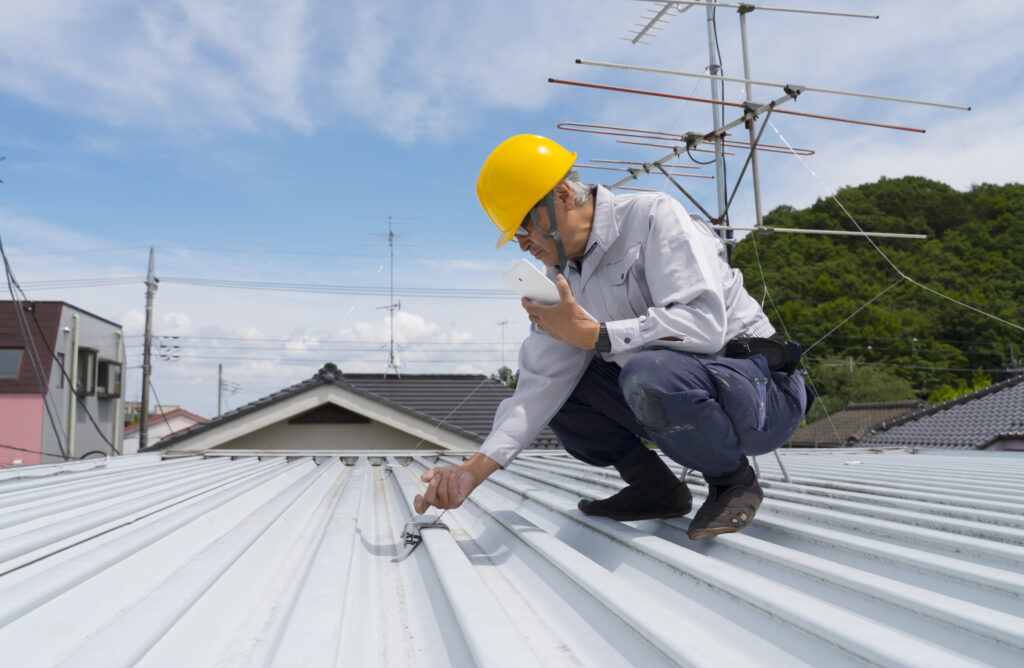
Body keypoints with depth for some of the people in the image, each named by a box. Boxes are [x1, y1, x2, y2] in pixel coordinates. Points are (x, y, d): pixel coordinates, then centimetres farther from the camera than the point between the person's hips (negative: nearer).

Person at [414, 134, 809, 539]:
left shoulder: (653, 216, -16)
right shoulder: (560, 277, 5)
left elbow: (704, 325, -28)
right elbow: (541, 383, -3)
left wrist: (590, 335, -26)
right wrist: (475, 469, -13)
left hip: (760, 388, -7)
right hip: (677, 397, 7)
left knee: (648, 372, -36)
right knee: (558, 378, -1)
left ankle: (734, 480, -8)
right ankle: (656, 489, 6)